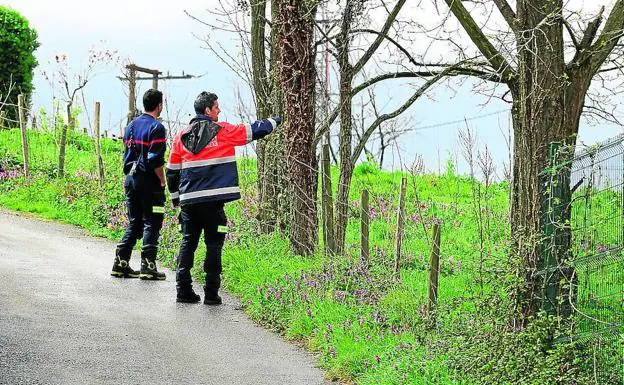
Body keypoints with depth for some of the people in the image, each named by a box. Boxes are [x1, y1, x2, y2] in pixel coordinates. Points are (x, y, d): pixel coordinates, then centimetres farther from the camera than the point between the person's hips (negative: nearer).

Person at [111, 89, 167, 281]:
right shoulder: (156, 127, -11)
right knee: (151, 224, -1)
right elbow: (155, 159, -18)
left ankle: (120, 263, 11)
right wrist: (162, 181, -9)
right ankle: (148, 266, -3)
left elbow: (127, 154, 16)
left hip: (130, 179, 7)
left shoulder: (131, 125, 13)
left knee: (134, 223, 14)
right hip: (149, 182, -7)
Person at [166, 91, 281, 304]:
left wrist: (175, 196, 25)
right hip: (213, 201, -4)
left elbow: (172, 170, 14)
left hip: (188, 200, 4)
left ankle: (183, 290, 7)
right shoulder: (223, 131, -2)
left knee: (188, 242, 11)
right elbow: (253, 131, 8)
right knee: (213, 244, 2)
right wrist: (274, 121, 26)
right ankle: (211, 293, 1)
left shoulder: (182, 135, 10)